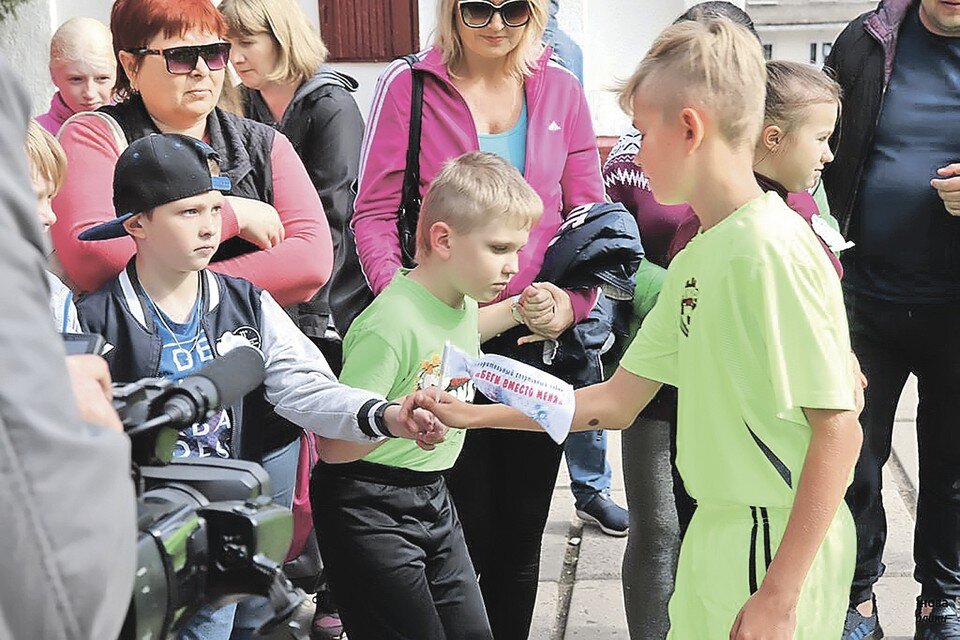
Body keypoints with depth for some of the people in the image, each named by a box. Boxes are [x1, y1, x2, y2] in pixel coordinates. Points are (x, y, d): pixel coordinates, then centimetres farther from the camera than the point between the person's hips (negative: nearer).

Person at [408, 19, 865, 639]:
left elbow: (838, 429, -21)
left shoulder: (773, 248, -18)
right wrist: (472, 416, 11)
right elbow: (617, 401, 14)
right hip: (716, 529, 8)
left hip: (777, 541, -8)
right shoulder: (697, 257, 10)